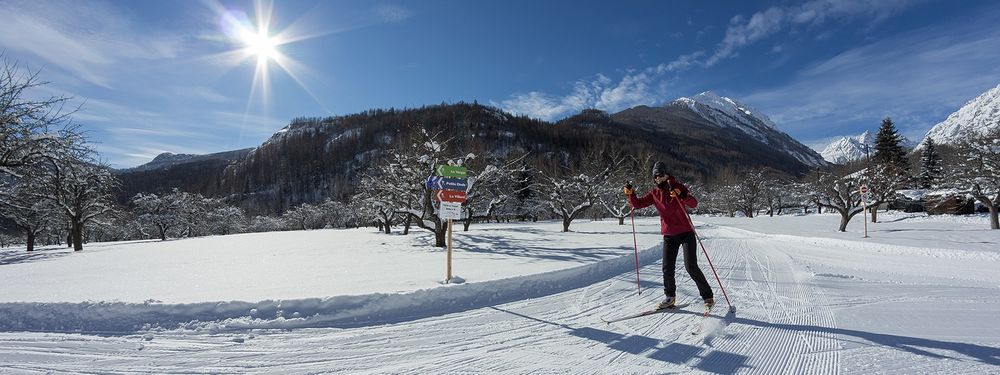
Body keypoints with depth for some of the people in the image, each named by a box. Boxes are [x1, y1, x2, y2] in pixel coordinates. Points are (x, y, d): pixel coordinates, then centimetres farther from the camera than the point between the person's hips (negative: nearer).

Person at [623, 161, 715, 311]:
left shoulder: (678, 187, -6)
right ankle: (670, 298, 20)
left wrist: (682, 195, -35)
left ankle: (708, 297, 8)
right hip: (669, 235, 4)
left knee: (691, 266, -9)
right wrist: (630, 194, -13)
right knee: (667, 268, 3)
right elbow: (638, 204, 5)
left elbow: (694, 204, -17)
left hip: (685, 233, -4)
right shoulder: (654, 193, 5)